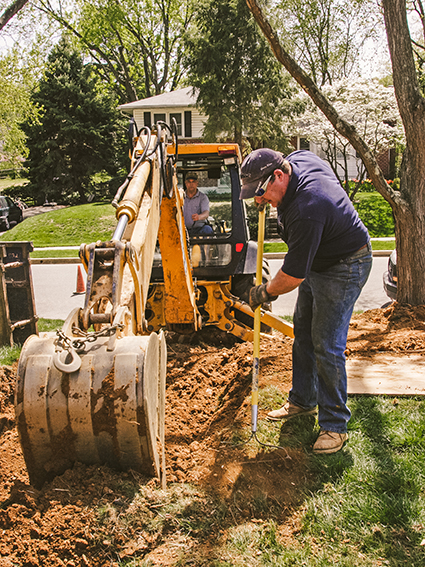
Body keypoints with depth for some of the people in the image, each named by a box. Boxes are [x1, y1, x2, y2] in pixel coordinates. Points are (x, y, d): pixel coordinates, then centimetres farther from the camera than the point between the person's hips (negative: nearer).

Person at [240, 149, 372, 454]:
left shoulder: (306, 210, -37)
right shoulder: (298, 158, -9)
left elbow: (293, 276, -30)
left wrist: (265, 292, -11)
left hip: (344, 270, -10)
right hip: (317, 262, 10)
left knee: (327, 346, -9)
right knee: (303, 333, 16)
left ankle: (335, 425, 7)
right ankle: (303, 400, 32)